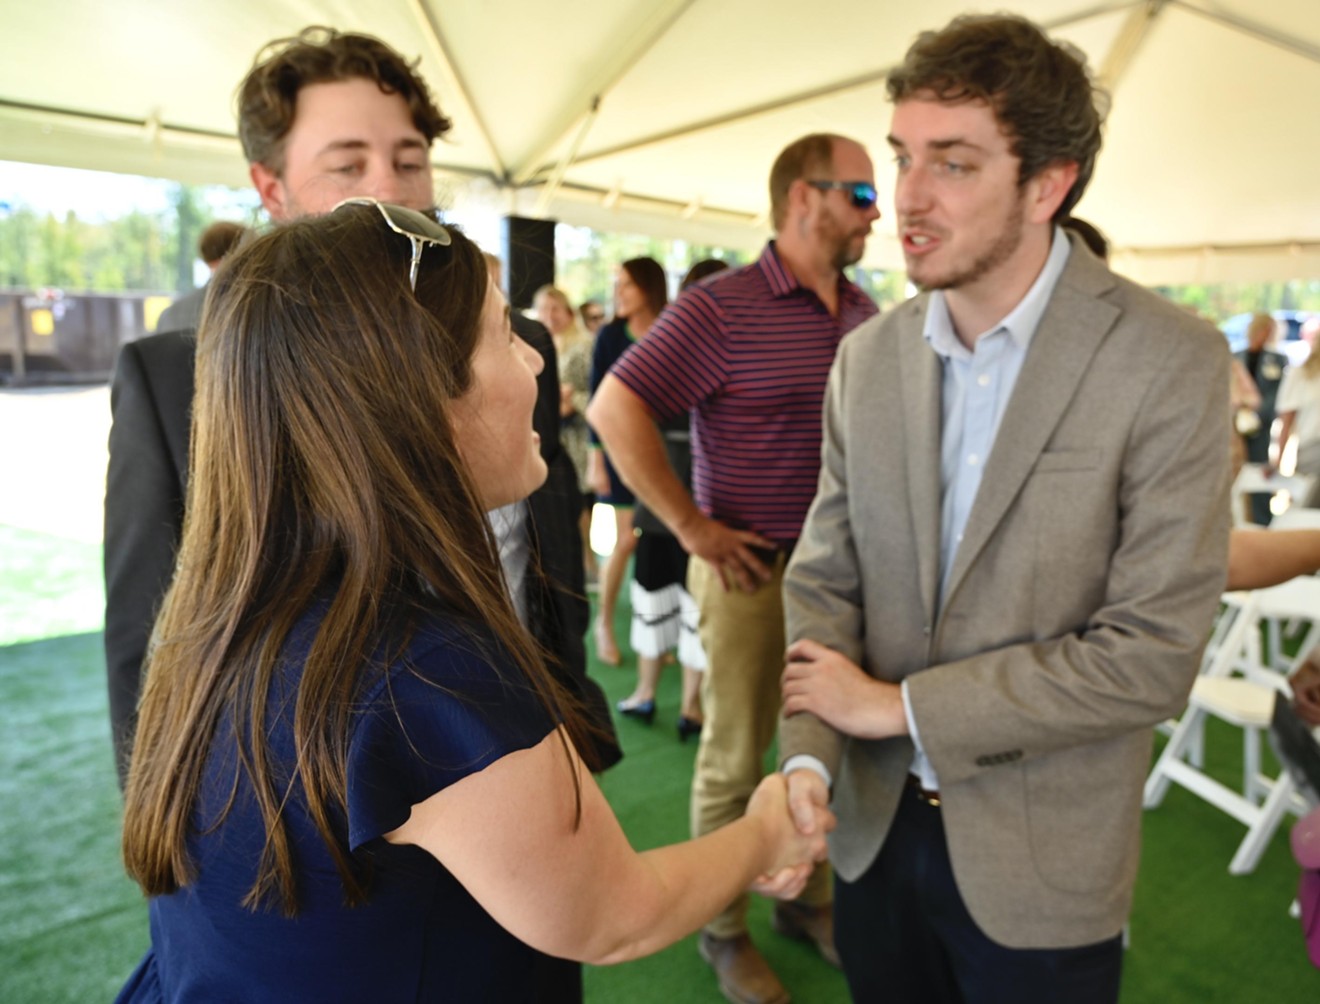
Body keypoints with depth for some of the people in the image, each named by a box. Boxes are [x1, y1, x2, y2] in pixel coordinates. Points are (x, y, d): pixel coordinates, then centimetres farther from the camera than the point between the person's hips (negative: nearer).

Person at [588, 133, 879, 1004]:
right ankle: (724, 931, 29)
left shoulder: (863, 312, 7)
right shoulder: (721, 308, -13)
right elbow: (616, 411, -17)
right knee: (736, 759, 9)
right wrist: (690, 525, -16)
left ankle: (811, 901, 40)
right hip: (754, 571, -6)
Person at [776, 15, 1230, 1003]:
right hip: (875, 826, 4)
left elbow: (1154, 655, -19)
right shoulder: (868, 356, -1)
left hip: (1038, 865, -3)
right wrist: (809, 753, -15)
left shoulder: (1171, 363, -15)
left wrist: (899, 705, -16)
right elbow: (825, 577, 0)